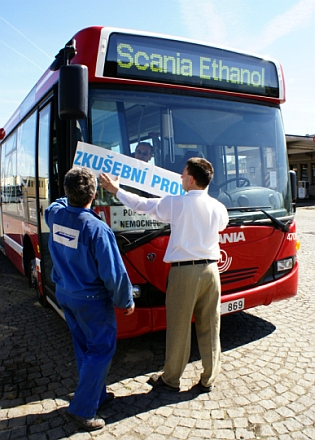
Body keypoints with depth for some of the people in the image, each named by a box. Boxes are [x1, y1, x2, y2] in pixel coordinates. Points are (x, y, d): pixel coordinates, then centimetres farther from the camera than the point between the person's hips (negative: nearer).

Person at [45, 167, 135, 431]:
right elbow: (114, 273, -21)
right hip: (92, 300, -7)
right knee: (102, 350, 10)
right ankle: (83, 409, 18)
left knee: (84, 348, 21)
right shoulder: (97, 228, -27)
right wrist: (126, 301, -8)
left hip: (64, 295, 8)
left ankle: (98, 395, 38)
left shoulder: (55, 214, -8)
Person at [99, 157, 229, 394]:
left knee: (178, 328, 10)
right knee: (210, 328, 14)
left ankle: (171, 379, 28)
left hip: (184, 271, -4)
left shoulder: (176, 203, -10)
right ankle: (208, 380, 28)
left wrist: (115, 189, 15)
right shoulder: (219, 208, 2)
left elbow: (141, 204, 0)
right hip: (210, 270, 4)